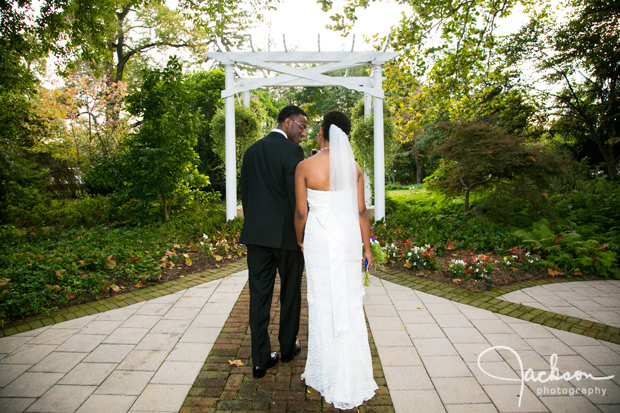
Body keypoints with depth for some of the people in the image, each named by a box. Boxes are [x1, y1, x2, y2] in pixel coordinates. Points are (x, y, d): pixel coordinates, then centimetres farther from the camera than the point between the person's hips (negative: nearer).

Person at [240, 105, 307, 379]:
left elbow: (244, 193, 13)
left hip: (256, 233, 5)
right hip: (286, 234, -5)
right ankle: (288, 347, 31)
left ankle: (260, 359, 14)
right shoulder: (292, 151, -10)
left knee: (259, 295, 7)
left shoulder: (251, 151, 11)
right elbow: (297, 197, -14)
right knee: (290, 293, 13)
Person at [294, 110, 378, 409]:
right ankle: (354, 377, 28)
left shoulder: (305, 167, -9)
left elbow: (301, 212, -6)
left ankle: (332, 379, 23)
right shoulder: (353, 167, 0)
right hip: (349, 237, 4)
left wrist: (299, 241, 11)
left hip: (320, 239, -3)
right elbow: (361, 211, 1)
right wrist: (367, 248, 9)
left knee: (325, 306, 8)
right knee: (350, 305, 14)